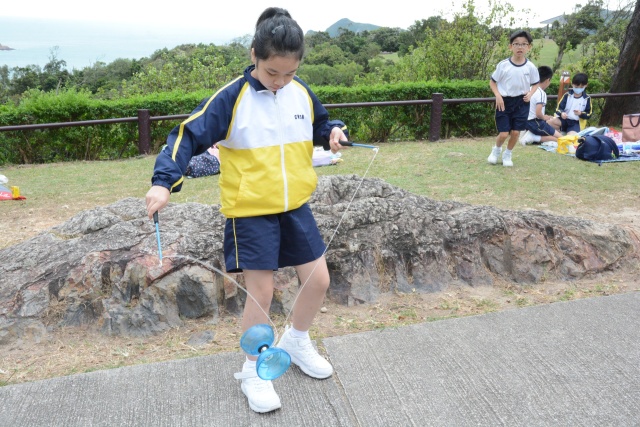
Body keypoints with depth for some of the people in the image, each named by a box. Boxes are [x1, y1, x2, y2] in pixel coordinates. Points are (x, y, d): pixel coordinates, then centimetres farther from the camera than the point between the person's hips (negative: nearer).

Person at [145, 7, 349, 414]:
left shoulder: (302, 93, 1)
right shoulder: (232, 98, -14)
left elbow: (319, 122, 19)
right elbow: (191, 134, -16)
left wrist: (335, 131, -4)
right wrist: (164, 182, -28)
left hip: (295, 206, 5)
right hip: (251, 211, -5)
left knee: (318, 280, 8)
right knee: (261, 292, -1)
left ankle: (296, 342, 37)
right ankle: (255, 371, 23)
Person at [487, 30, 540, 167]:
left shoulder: (530, 67, -4)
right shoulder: (503, 65, -10)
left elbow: (536, 83, 11)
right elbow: (492, 82, 1)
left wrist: (530, 93, -7)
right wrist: (498, 95, -13)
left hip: (521, 103, 2)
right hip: (504, 101, -2)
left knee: (515, 132, 1)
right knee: (504, 133, -5)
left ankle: (507, 155, 25)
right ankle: (496, 150, 28)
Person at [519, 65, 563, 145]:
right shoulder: (541, 93, -18)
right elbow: (538, 114, -25)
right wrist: (544, 117, -3)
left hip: (527, 121, 9)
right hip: (535, 123, -9)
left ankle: (529, 133, 3)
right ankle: (532, 137, -16)